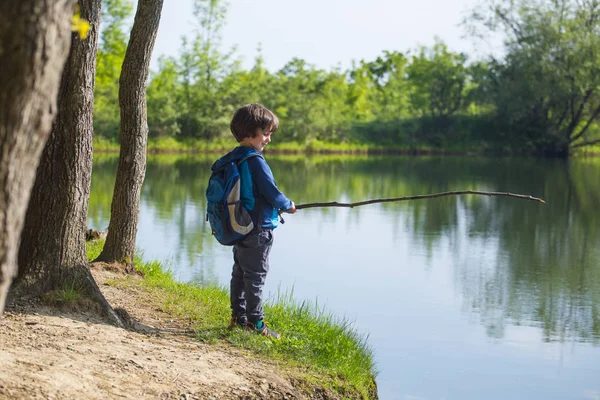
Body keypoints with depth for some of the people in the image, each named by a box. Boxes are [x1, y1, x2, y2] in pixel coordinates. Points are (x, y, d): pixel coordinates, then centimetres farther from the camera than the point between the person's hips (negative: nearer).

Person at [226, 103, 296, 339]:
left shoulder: (233, 158, 9)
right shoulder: (255, 161, -19)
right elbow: (271, 192, -18)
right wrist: (287, 206, 1)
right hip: (258, 229, -9)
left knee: (239, 272, 15)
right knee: (256, 275, -3)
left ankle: (238, 317, 23)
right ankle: (255, 323, 1)